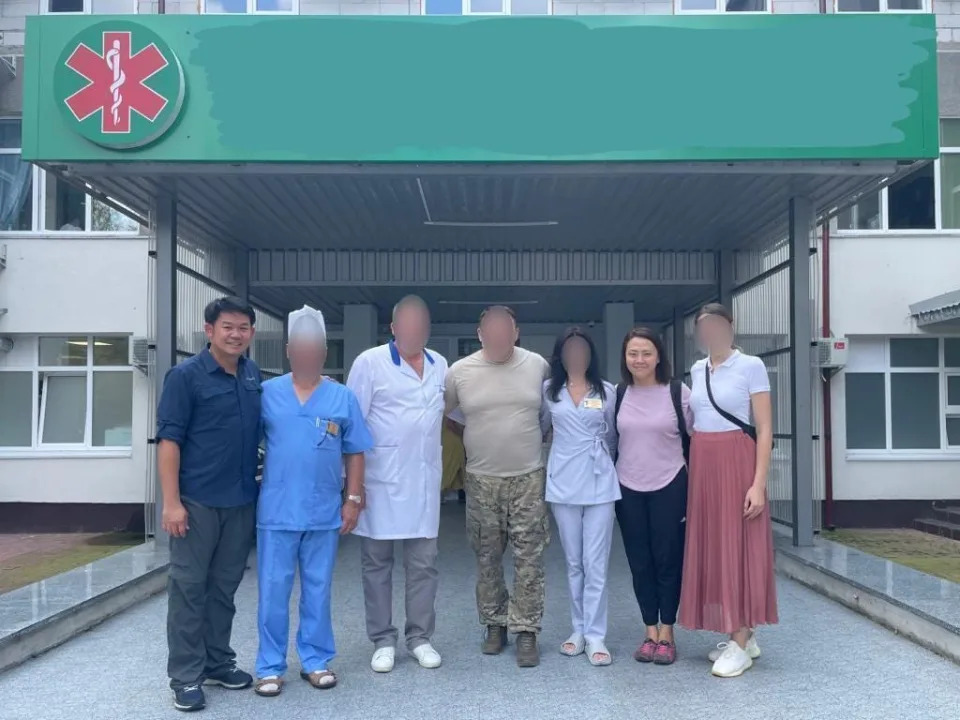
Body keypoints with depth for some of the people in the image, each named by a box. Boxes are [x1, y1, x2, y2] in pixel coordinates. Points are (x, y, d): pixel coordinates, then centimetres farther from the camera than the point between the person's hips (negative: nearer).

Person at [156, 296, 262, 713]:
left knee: (225, 587, 15)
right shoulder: (186, 376, -7)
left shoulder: (254, 375, 8)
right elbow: (168, 439, -10)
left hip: (242, 501, 5)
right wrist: (171, 501, -16)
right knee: (189, 588, 3)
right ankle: (185, 676, 13)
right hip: (198, 501, -5)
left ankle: (217, 662, 28)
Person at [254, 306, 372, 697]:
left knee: (318, 591, 12)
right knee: (273, 591, 6)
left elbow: (354, 453, 5)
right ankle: (270, 666, 19)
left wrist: (353, 499, 1)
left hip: (324, 513, 1)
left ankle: (316, 660, 25)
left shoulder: (342, 397, 2)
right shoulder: (267, 393, 0)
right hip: (277, 511, -1)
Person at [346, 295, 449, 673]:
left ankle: (420, 637, 22)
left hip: (424, 482, 4)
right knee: (376, 563, 7)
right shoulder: (369, 362, -7)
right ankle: (383, 640, 20)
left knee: (423, 564, 9)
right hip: (380, 481, -3)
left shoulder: (440, 365, 8)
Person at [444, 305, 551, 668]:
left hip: (528, 478, 0)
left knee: (528, 559, 1)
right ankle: (494, 623, 26)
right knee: (487, 558, 11)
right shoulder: (459, 371, -5)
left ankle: (526, 630, 11)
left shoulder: (538, 365, -3)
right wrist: (469, 440, 5)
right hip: (482, 480, 1)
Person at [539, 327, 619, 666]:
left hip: (599, 484, -1)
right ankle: (579, 630, 19)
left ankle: (595, 636, 2)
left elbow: (611, 435, 13)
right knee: (574, 562, 9)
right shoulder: (548, 391, 4)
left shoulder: (607, 391, 3)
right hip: (563, 484, 1)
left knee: (595, 563, -2)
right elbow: (539, 428, 17)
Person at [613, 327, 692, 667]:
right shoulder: (618, 394, 3)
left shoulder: (679, 392, -5)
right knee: (640, 562, 8)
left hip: (669, 487, -3)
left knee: (668, 560, 4)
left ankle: (667, 633, 16)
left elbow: (695, 439, 0)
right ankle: (650, 632, 19)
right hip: (628, 489, 3)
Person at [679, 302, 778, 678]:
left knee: (738, 548, -3)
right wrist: (691, 471, 8)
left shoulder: (751, 366, -6)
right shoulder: (697, 371, 11)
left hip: (737, 464, -6)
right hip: (703, 466, 6)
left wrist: (759, 482, -17)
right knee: (712, 549, 8)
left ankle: (740, 643, 4)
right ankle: (744, 636, 20)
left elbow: (764, 429, -10)